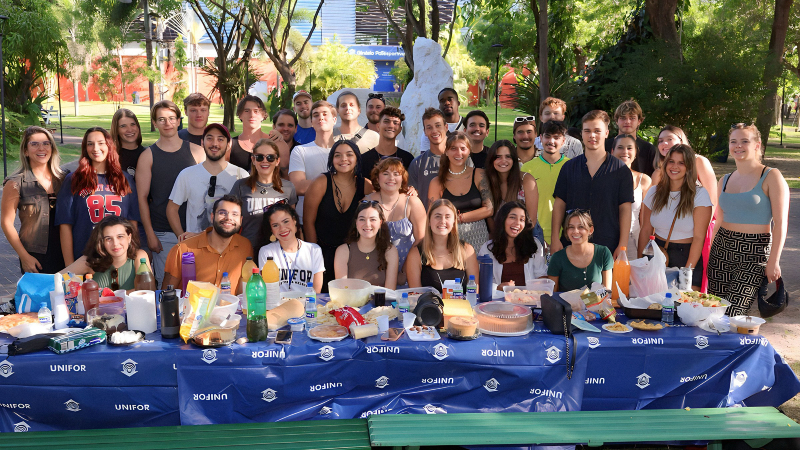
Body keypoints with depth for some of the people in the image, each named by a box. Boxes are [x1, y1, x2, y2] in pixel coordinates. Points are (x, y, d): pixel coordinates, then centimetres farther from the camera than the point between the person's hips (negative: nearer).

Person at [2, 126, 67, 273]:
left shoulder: (63, 179, 7)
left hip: (63, 255, 3)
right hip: (35, 258, -3)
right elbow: (7, 223, -4)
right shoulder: (15, 183, -5)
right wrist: (25, 257, -9)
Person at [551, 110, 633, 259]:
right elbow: (559, 204, 8)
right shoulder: (569, 167, 9)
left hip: (608, 246, -1)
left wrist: (623, 246, -5)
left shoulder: (620, 170, 3)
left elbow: (625, 209, 1)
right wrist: (555, 239, 0)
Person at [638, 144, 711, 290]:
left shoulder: (700, 194, -8)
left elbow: (699, 237, -12)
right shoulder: (654, 193, 5)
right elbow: (645, 231, 8)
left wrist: (687, 270, -17)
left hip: (687, 256, -3)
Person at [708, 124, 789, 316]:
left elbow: (780, 223, -8)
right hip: (722, 250, 5)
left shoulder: (771, 177, -4)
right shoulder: (725, 181, 13)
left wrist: (774, 261, -14)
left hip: (754, 253, -5)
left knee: (731, 316, -13)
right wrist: (711, 254, 17)